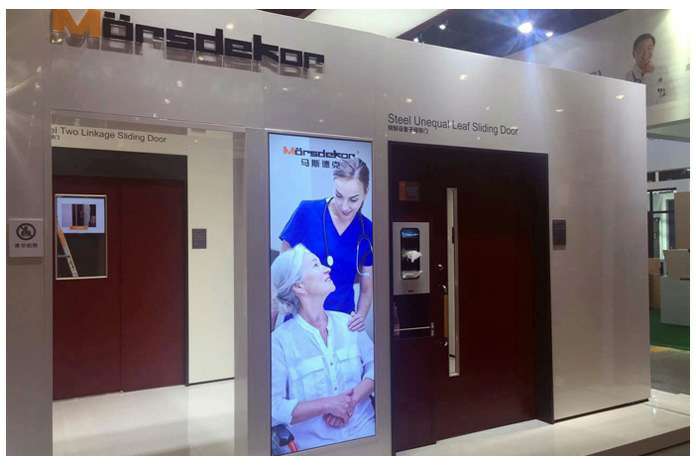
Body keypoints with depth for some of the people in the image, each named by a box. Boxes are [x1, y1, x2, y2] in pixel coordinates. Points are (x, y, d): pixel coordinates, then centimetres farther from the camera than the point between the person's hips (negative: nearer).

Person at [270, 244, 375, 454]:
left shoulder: (347, 323, 7)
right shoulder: (279, 340, -8)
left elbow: (374, 366, 7)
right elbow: (273, 408, -12)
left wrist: (353, 400, -10)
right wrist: (327, 404, -17)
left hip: (365, 433, 3)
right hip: (314, 445, -3)